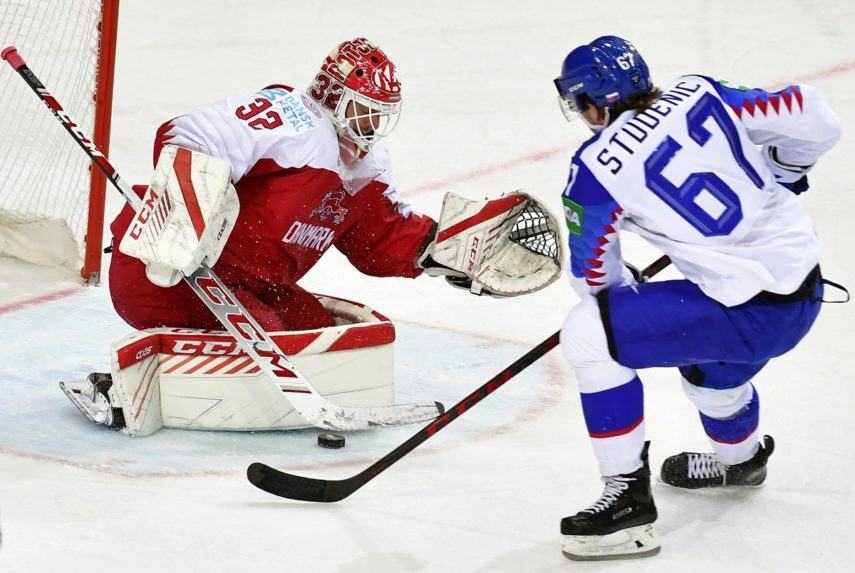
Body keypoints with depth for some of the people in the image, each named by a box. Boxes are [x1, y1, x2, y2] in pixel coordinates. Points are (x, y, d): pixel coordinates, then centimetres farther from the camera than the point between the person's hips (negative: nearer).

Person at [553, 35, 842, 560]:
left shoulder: (597, 167, -10)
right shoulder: (700, 95, 4)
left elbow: (595, 277, 1)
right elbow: (815, 123, 6)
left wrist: (628, 293, 24)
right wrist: (778, 174, 26)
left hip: (753, 314, -8)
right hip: (806, 287, 8)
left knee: (590, 334, -6)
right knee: (707, 348, 37)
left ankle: (629, 499, -2)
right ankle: (739, 457, 65)